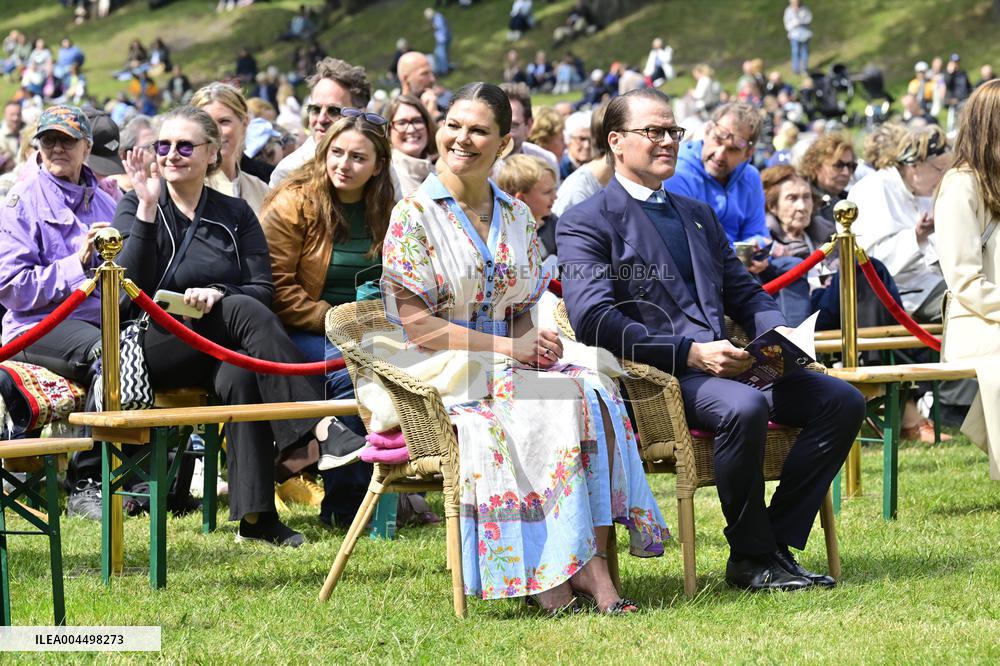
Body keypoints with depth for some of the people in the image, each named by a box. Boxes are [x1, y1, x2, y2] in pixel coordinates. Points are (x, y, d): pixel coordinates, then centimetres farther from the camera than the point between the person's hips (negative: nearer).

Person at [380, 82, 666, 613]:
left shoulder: (517, 217, 15)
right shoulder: (414, 216, -2)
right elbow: (415, 325, -9)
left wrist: (537, 343, -7)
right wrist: (508, 347, -16)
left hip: (510, 366, 5)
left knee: (592, 394, -26)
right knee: (550, 406, -31)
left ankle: (591, 561, -33)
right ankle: (550, 575, -29)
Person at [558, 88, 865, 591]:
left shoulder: (699, 215, 26)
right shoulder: (586, 224, 1)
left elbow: (746, 294, 25)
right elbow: (593, 320, -13)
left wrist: (778, 337, 0)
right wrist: (690, 353, -21)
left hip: (721, 363, 7)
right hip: (655, 378, -7)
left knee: (842, 400, -11)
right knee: (743, 406, -36)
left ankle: (779, 544, -9)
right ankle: (750, 558, -18)